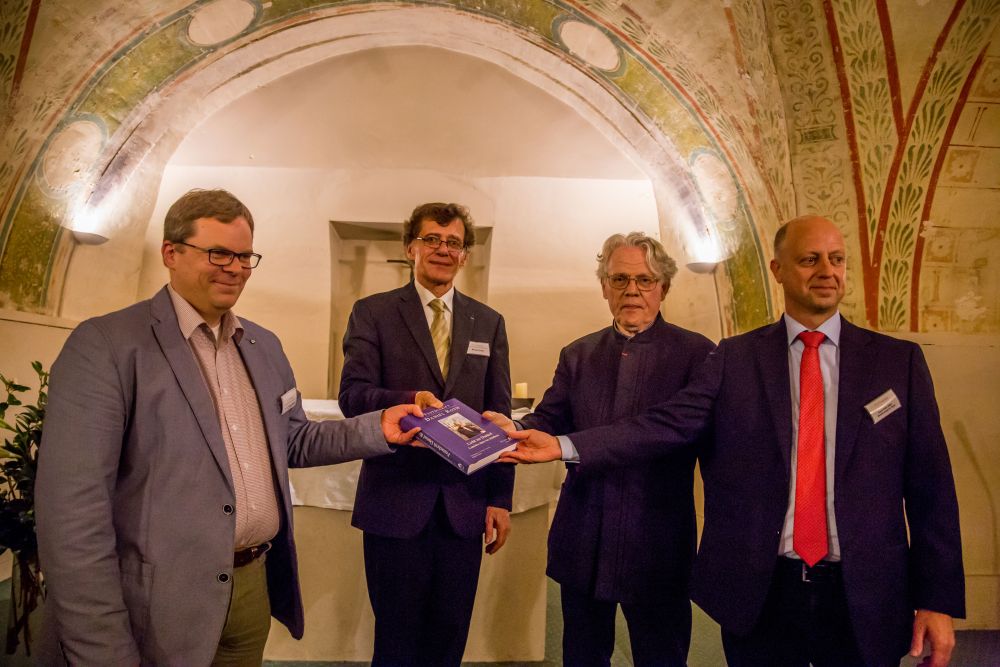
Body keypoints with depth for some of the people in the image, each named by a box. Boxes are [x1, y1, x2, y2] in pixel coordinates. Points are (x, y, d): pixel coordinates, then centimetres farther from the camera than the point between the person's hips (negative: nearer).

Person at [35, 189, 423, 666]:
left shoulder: (264, 345, 8)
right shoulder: (105, 345, -13)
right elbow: (73, 511, -17)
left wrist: (378, 428, -2)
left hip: (254, 586, 6)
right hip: (157, 606, -6)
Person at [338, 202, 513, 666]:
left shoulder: (489, 323, 9)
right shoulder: (373, 313, 1)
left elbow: (499, 416, 8)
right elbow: (351, 395, -9)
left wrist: (500, 499, 4)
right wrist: (408, 400, -28)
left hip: (465, 505, 3)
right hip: (396, 502, -2)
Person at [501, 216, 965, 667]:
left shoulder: (899, 361, 2)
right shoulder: (735, 358, 0)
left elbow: (930, 487, 1)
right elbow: (667, 424, -11)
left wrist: (938, 598, -1)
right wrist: (565, 446, -22)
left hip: (863, 598, 1)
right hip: (759, 592, 0)